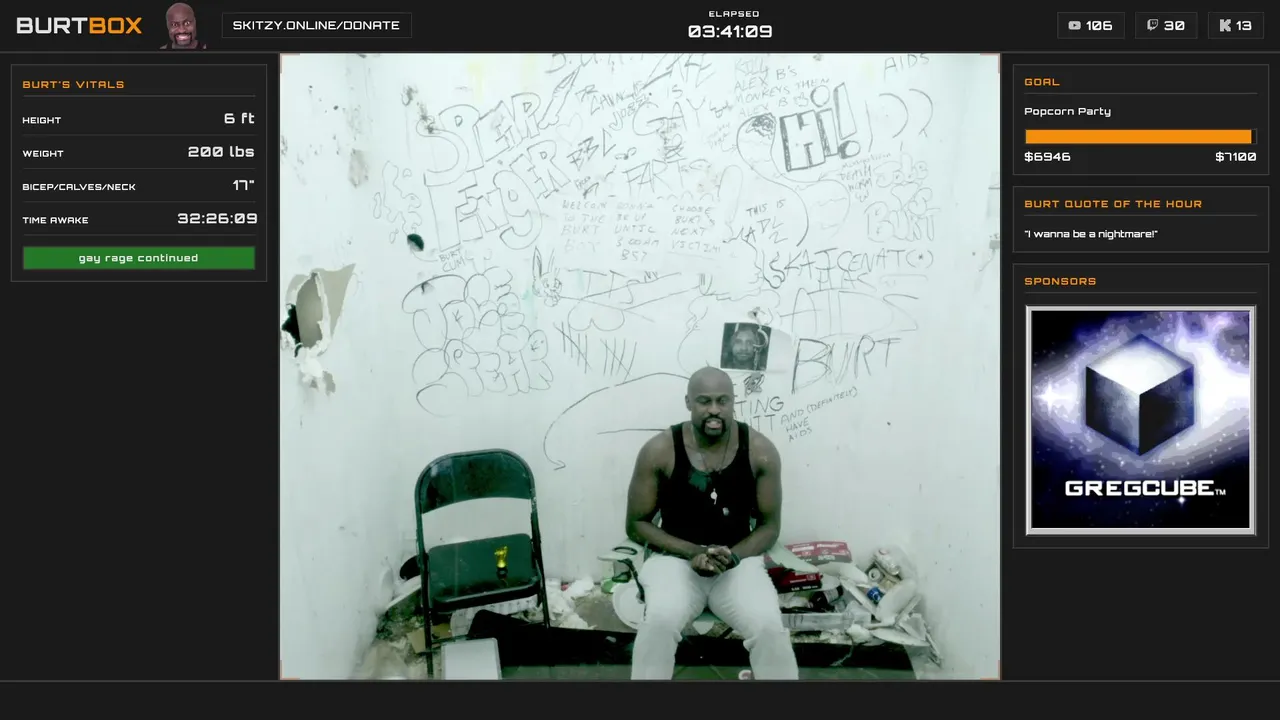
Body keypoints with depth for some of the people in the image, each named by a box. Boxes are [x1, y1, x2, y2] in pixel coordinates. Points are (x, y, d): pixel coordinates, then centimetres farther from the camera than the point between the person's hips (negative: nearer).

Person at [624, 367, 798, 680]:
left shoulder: (760, 451, -6)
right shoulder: (659, 451, -10)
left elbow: (770, 525, 3)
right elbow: (636, 524, -2)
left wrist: (733, 555, -17)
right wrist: (692, 552, -16)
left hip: (739, 561, 1)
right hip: (675, 558, -1)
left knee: (770, 628, -27)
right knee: (659, 621, -32)